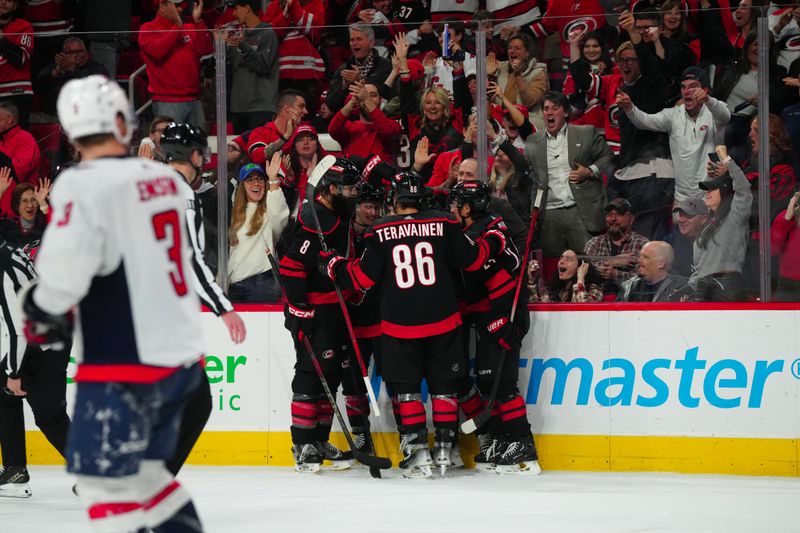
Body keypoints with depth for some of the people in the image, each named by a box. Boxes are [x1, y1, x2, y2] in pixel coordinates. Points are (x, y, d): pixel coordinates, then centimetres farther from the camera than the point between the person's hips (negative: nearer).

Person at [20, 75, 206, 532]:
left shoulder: (84, 186, -16)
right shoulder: (164, 178, 7)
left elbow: (63, 273, -23)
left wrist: (43, 314, -1)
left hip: (125, 367, -8)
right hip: (183, 355, 8)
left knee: (106, 478, -2)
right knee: (143, 469, 21)